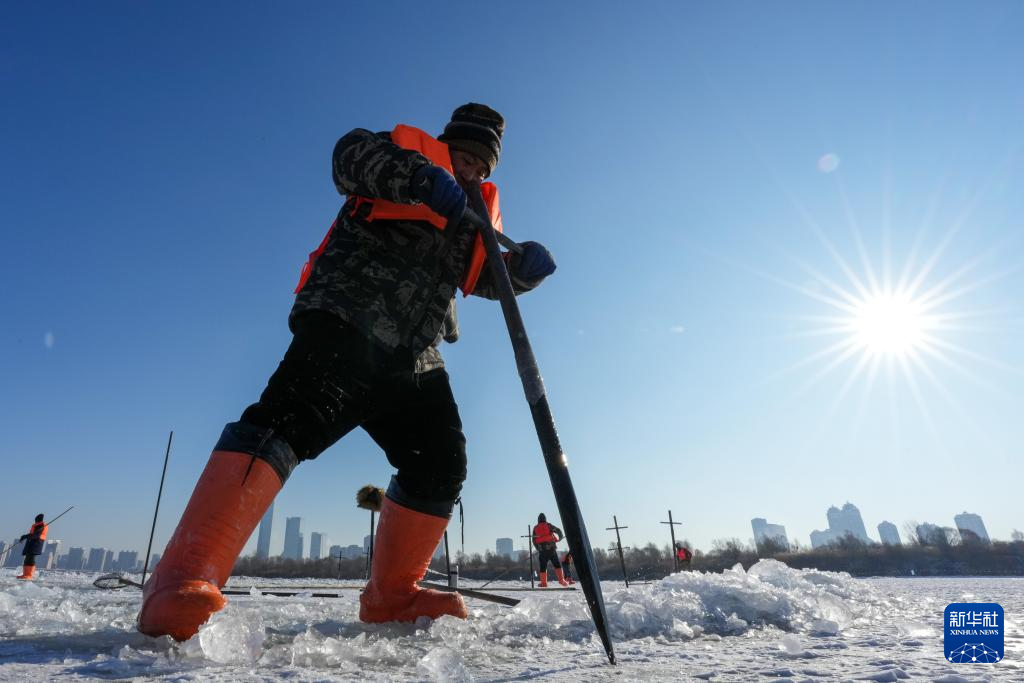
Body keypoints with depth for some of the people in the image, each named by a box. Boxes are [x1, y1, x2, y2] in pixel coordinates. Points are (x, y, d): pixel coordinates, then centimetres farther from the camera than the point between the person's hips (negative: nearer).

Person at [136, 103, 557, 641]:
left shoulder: (480, 210, 28)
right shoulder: (411, 148, 11)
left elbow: (487, 276, 21)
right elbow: (352, 154, -9)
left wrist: (523, 265, 0)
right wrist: (424, 177, -25)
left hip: (413, 359, 7)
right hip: (344, 323, -6)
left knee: (441, 462, 2)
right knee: (290, 419, -26)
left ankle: (390, 597, 16)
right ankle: (182, 580, -24)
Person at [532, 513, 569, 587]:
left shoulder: (535, 528, 11)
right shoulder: (548, 525, 5)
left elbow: (534, 541, 12)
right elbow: (558, 530, 6)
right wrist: (561, 537, 26)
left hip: (542, 550, 1)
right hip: (551, 548, -1)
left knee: (542, 567, 7)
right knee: (557, 565, 5)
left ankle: (543, 583, 5)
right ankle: (561, 579, -3)